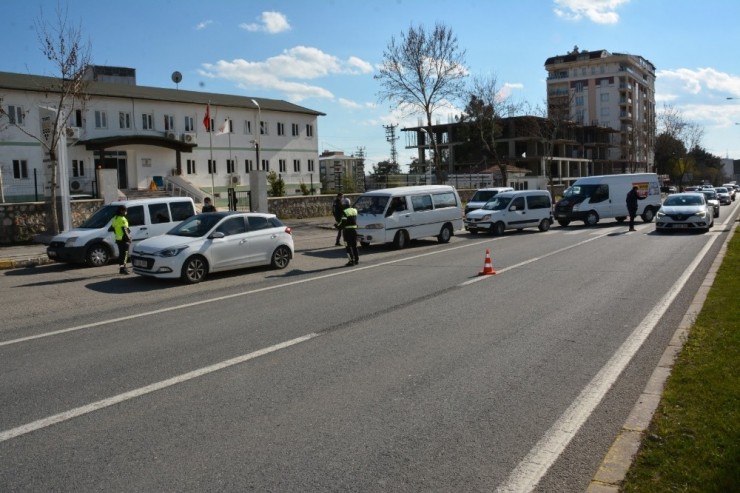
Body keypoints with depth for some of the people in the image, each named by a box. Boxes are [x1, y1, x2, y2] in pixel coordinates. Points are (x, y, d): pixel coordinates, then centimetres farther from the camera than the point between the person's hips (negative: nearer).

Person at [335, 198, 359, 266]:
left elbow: (343, 222, -20)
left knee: (348, 247, -1)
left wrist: (337, 226, -3)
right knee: (354, 246, 15)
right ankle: (356, 260, 19)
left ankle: (352, 260, -3)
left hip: (347, 231, -7)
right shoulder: (354, 210, 10)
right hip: (354, 229, 7)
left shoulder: (345, 212, -14)